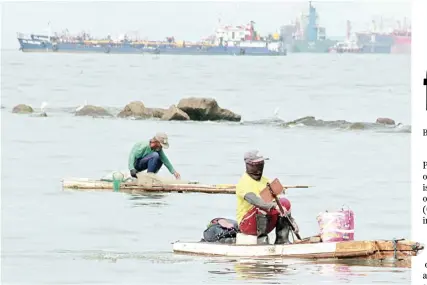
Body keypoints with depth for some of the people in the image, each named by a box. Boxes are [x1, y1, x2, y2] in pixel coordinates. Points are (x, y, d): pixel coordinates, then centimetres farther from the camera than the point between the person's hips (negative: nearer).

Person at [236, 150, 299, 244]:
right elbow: (254, 200, -33)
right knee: (262, 206, -34)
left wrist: (292, 221, -1)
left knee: (285, 202, -11)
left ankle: (281, 240, -13)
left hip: (267, 222, 7)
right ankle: (262, 238, -26)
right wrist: (274, 206, -46)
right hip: (246, 224, -7)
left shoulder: (266, 181, 12)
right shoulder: (244, 183, -13)